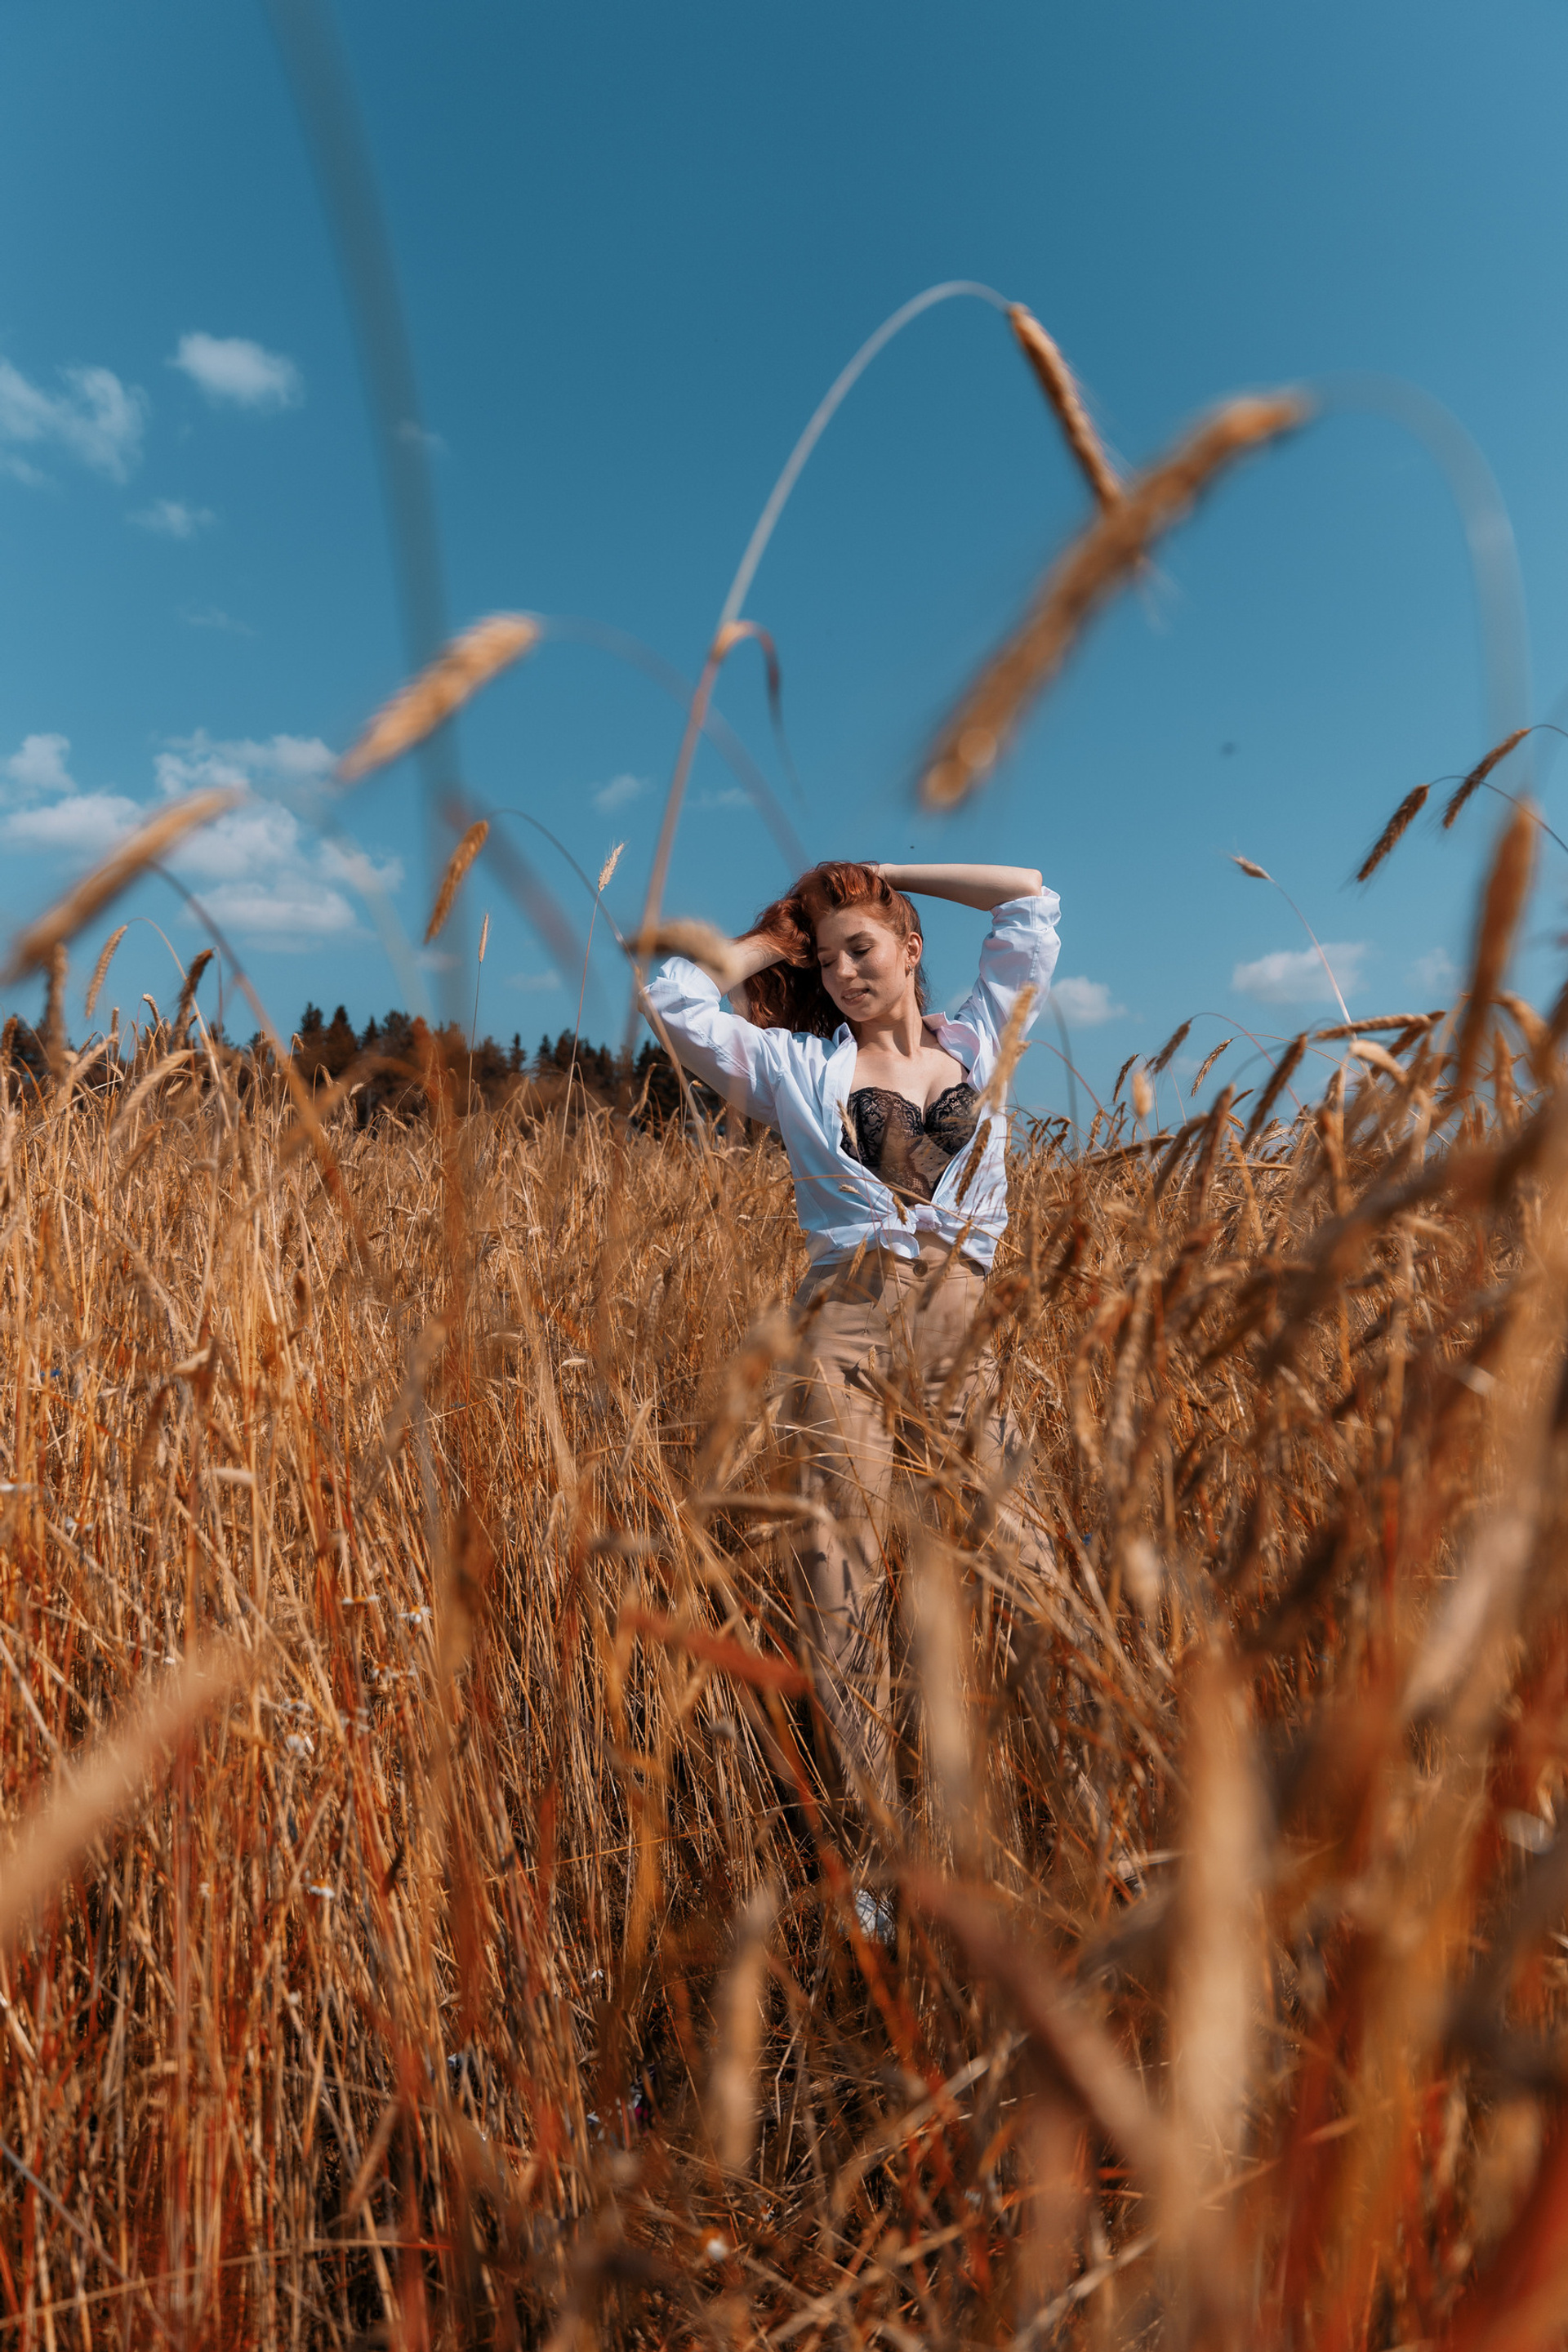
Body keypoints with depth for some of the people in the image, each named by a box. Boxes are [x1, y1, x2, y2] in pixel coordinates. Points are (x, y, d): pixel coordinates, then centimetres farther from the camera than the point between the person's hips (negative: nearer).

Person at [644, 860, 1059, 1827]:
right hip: (850, 1322, -1)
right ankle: (876, 1830, -6)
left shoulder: (981, 1040, 20)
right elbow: (678, 999, 13)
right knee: (844, 1564, -10)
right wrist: (774, 941, 22)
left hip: (972, 1319, 1)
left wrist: (887, 873, 26)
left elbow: (1033, 898, 23)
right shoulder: (794, 1063, 17)